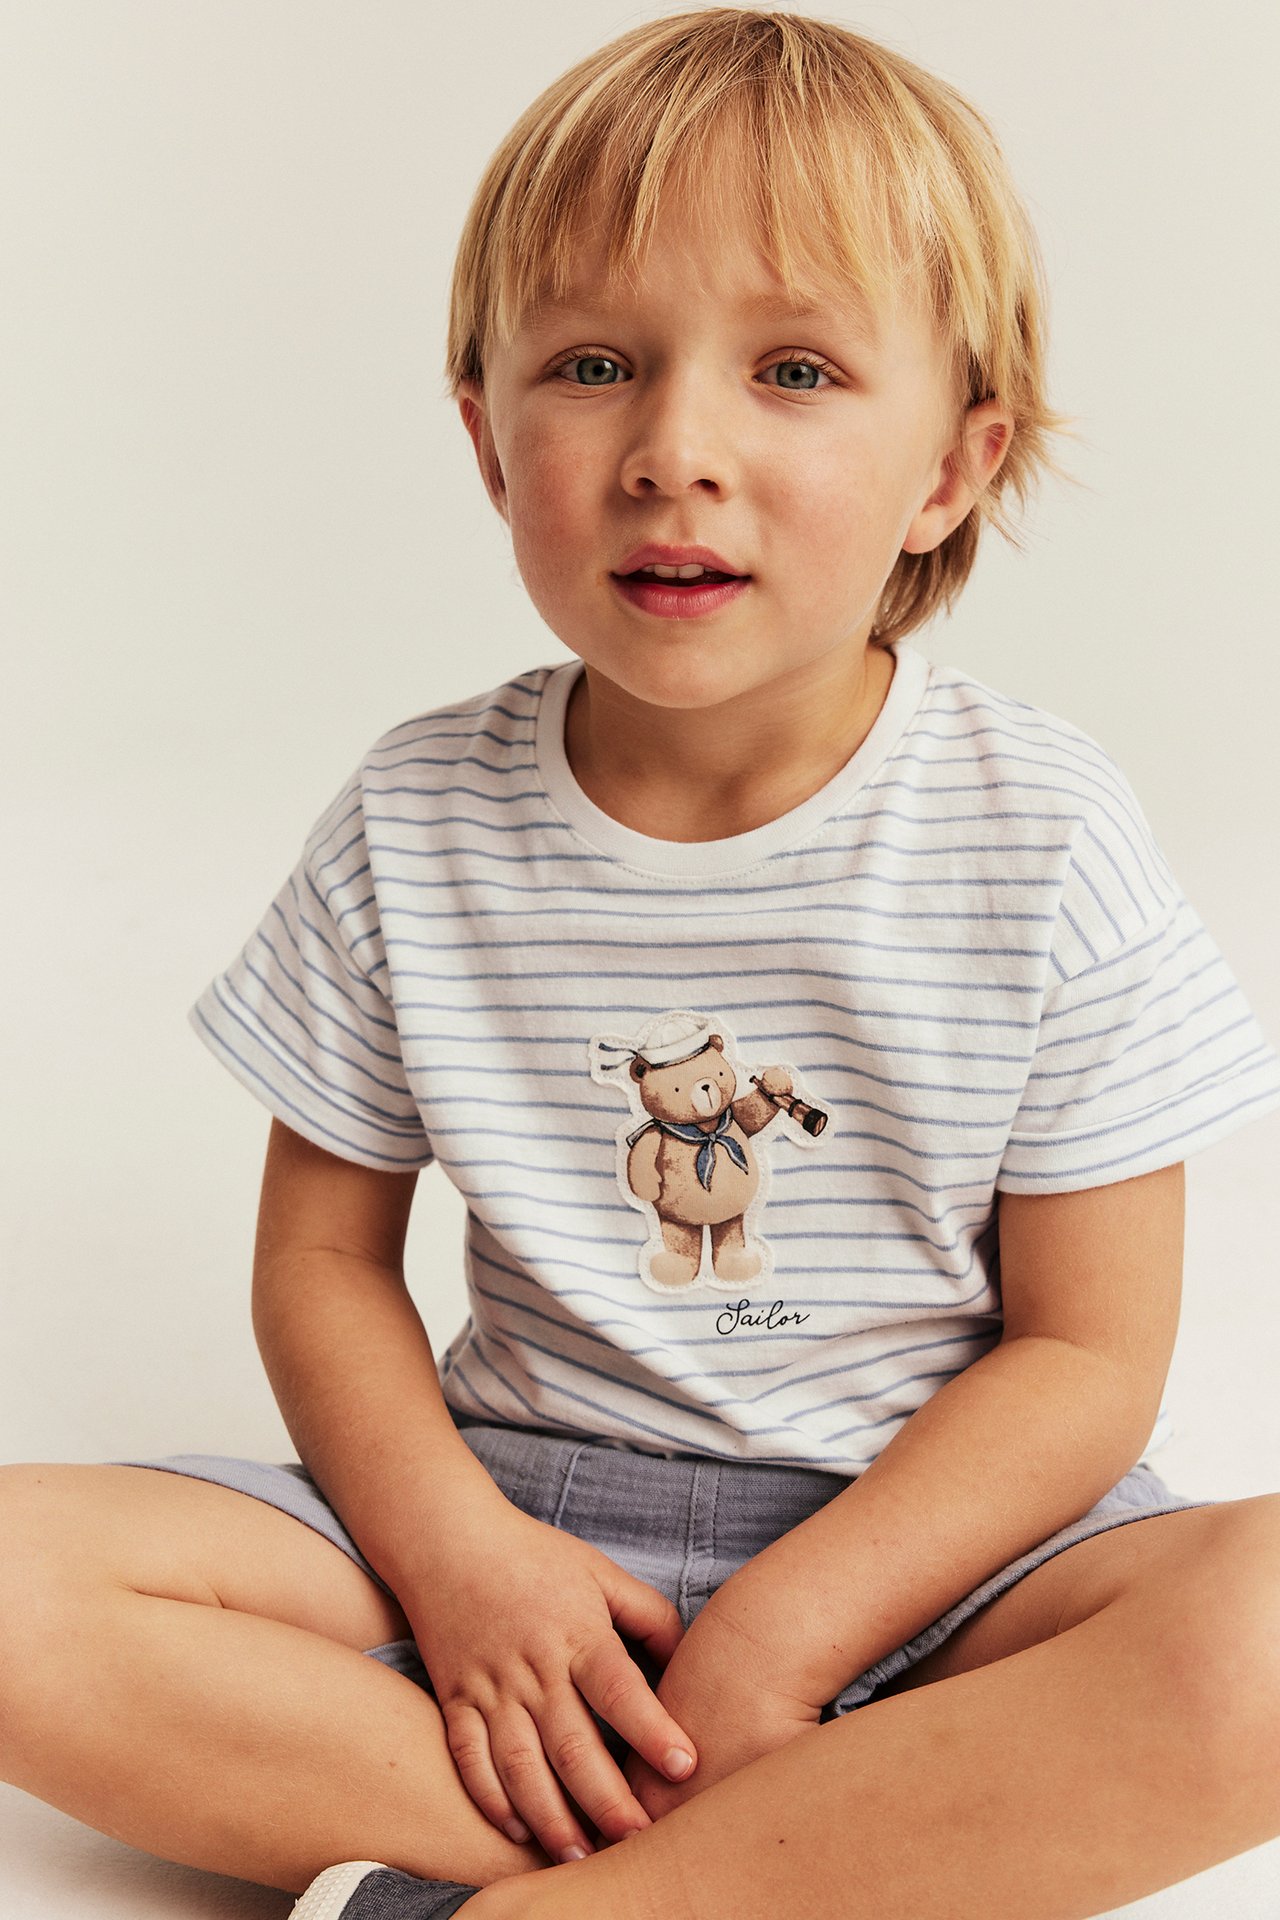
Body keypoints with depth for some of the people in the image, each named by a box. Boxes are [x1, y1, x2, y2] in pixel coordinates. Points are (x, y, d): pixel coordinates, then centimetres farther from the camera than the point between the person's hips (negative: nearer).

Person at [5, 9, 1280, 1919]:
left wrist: (784, 1631, -18)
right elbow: (324, 1254, 4)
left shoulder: (1043, 838, -9)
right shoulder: (416, 826, -3)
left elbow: (1088, 1350, -7)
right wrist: (451, 1551, -14)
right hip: (510, 1504, 3)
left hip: (921, 1534, -1)